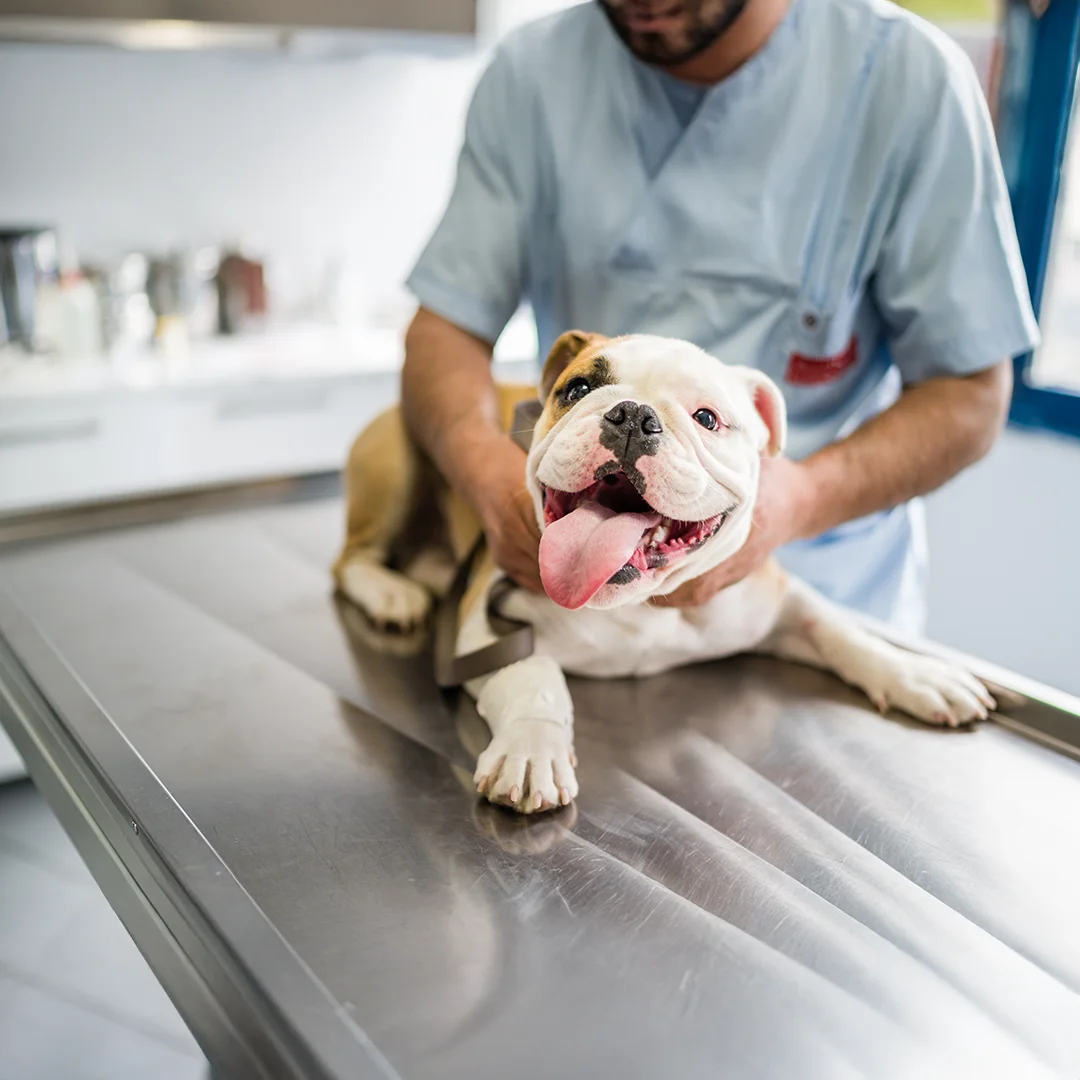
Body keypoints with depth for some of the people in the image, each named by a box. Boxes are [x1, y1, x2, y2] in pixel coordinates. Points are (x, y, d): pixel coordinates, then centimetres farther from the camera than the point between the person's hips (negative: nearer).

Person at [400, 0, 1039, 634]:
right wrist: (486, 465, -26)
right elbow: (447, 329, -3)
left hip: (826, 599, -1)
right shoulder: (532, 73, -3)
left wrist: (802, 498, -28)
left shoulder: (912, 76, -10)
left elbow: (971, 396, -8)